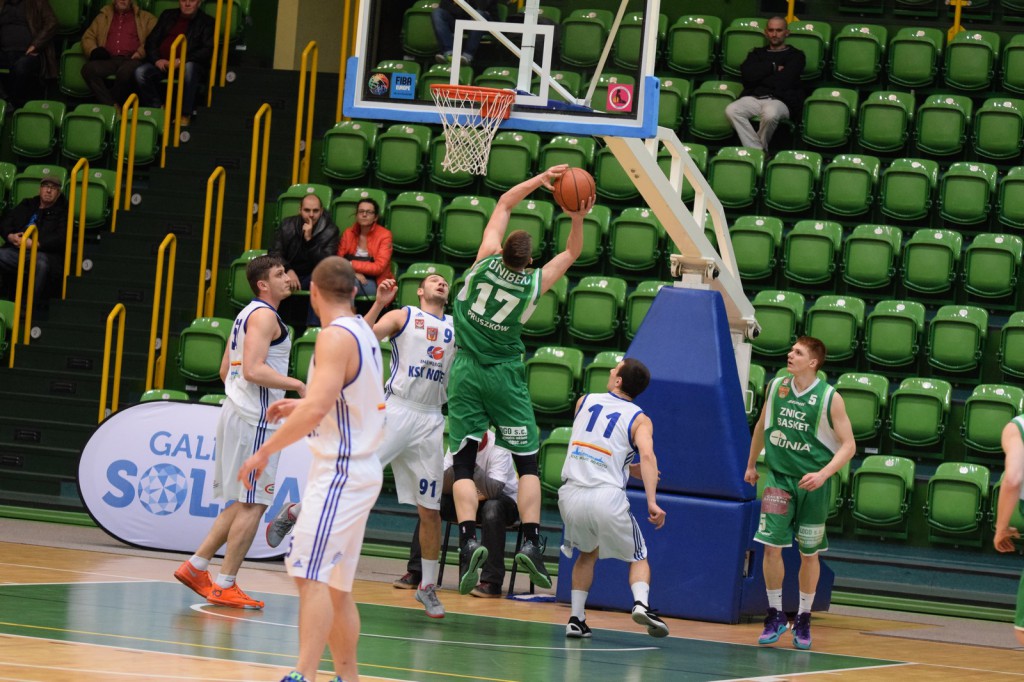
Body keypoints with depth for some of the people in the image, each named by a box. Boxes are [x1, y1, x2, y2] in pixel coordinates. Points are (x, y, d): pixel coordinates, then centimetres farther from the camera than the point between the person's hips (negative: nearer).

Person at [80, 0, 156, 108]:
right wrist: (94, 51, 1)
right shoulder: (104, 16, 28)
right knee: (88, 68, -31)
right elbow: (88, 37, 23)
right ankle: (112, 106, -35)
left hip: (131, 60, -3)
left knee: (126, 71, -40)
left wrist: (141, 52, -10)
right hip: (109, 60, 3)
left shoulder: (145, 18, 20)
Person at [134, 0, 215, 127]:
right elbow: (151, 41, 17)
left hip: (188, 63, -4)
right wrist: (157, 60, -5)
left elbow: (208, 50, -4)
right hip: (162, 63, 4)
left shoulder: (206, 22, 10)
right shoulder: (167, 16, 22)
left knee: (189, 68, -39)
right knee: (140, 72, -25)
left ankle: (185, 116, -33)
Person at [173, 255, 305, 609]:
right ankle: (225, 586, -4)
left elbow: (226, 371, 23)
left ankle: (195, 567, 16)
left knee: (243, 504, 16)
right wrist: (297, 385, -19)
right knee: (252, 505, -6)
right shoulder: (265, 315, -13)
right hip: (255, 420, -10)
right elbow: (253, 369, -24)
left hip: (237, 412, 10)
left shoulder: (247, 315, 18)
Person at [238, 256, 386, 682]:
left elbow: (316, 409, -25)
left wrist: (266, 451, -19)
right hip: (359, 467, 10)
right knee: (335, 585, 15)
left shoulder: (336, 337, -15)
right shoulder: (363, 333, 14)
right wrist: (299, 406, 26)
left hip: (341, 471, -10)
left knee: (311, 575, -18)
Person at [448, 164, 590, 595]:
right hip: (505, 376, -1)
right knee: (527, 462, 7)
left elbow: (504, 203, 6)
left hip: (466, 373, 1)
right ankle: (531, 543, -7)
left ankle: (468, 541, -18)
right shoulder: (535, 283, -9)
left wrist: (541, 179, 6)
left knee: (463, 463, 0)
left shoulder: (487, 261, -8)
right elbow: (572, 253, 9)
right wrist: (578, 218, -5)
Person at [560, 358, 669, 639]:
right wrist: (652, 502, -21)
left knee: (588, 553, 28)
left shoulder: (584, 401, 17)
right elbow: (647, 456, -13)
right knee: (638, 557, 17)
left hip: (572, 495, 3)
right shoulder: (639, 419, 5)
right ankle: (641, 603, -12)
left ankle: (576, 618, 16)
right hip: (607, 497, -3)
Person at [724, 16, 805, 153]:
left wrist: (759, 77, 7)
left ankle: (760, 149, -17)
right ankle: (757, 150, -30)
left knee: (770, 114, -40)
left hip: (779, 100, -3)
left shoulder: (795, 56, 14)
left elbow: (783, 81, -3)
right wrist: (773, 67, 1)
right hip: (753, 98, 4)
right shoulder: (757, 53, 26)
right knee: (732, 110, -30)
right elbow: (746, 74, 5)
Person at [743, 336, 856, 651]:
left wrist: (823, 474, -24)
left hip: (812, 483, -2)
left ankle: (803, 619, 21)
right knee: (771, 547, -9)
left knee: (809, 554, 7)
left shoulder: (830, 398, -12)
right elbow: (762, 425, 17)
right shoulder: (776, 387, 0)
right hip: (778, 476, 2)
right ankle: (775, 615, 5)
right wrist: (751, 464, 23)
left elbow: (848, 445, -11)